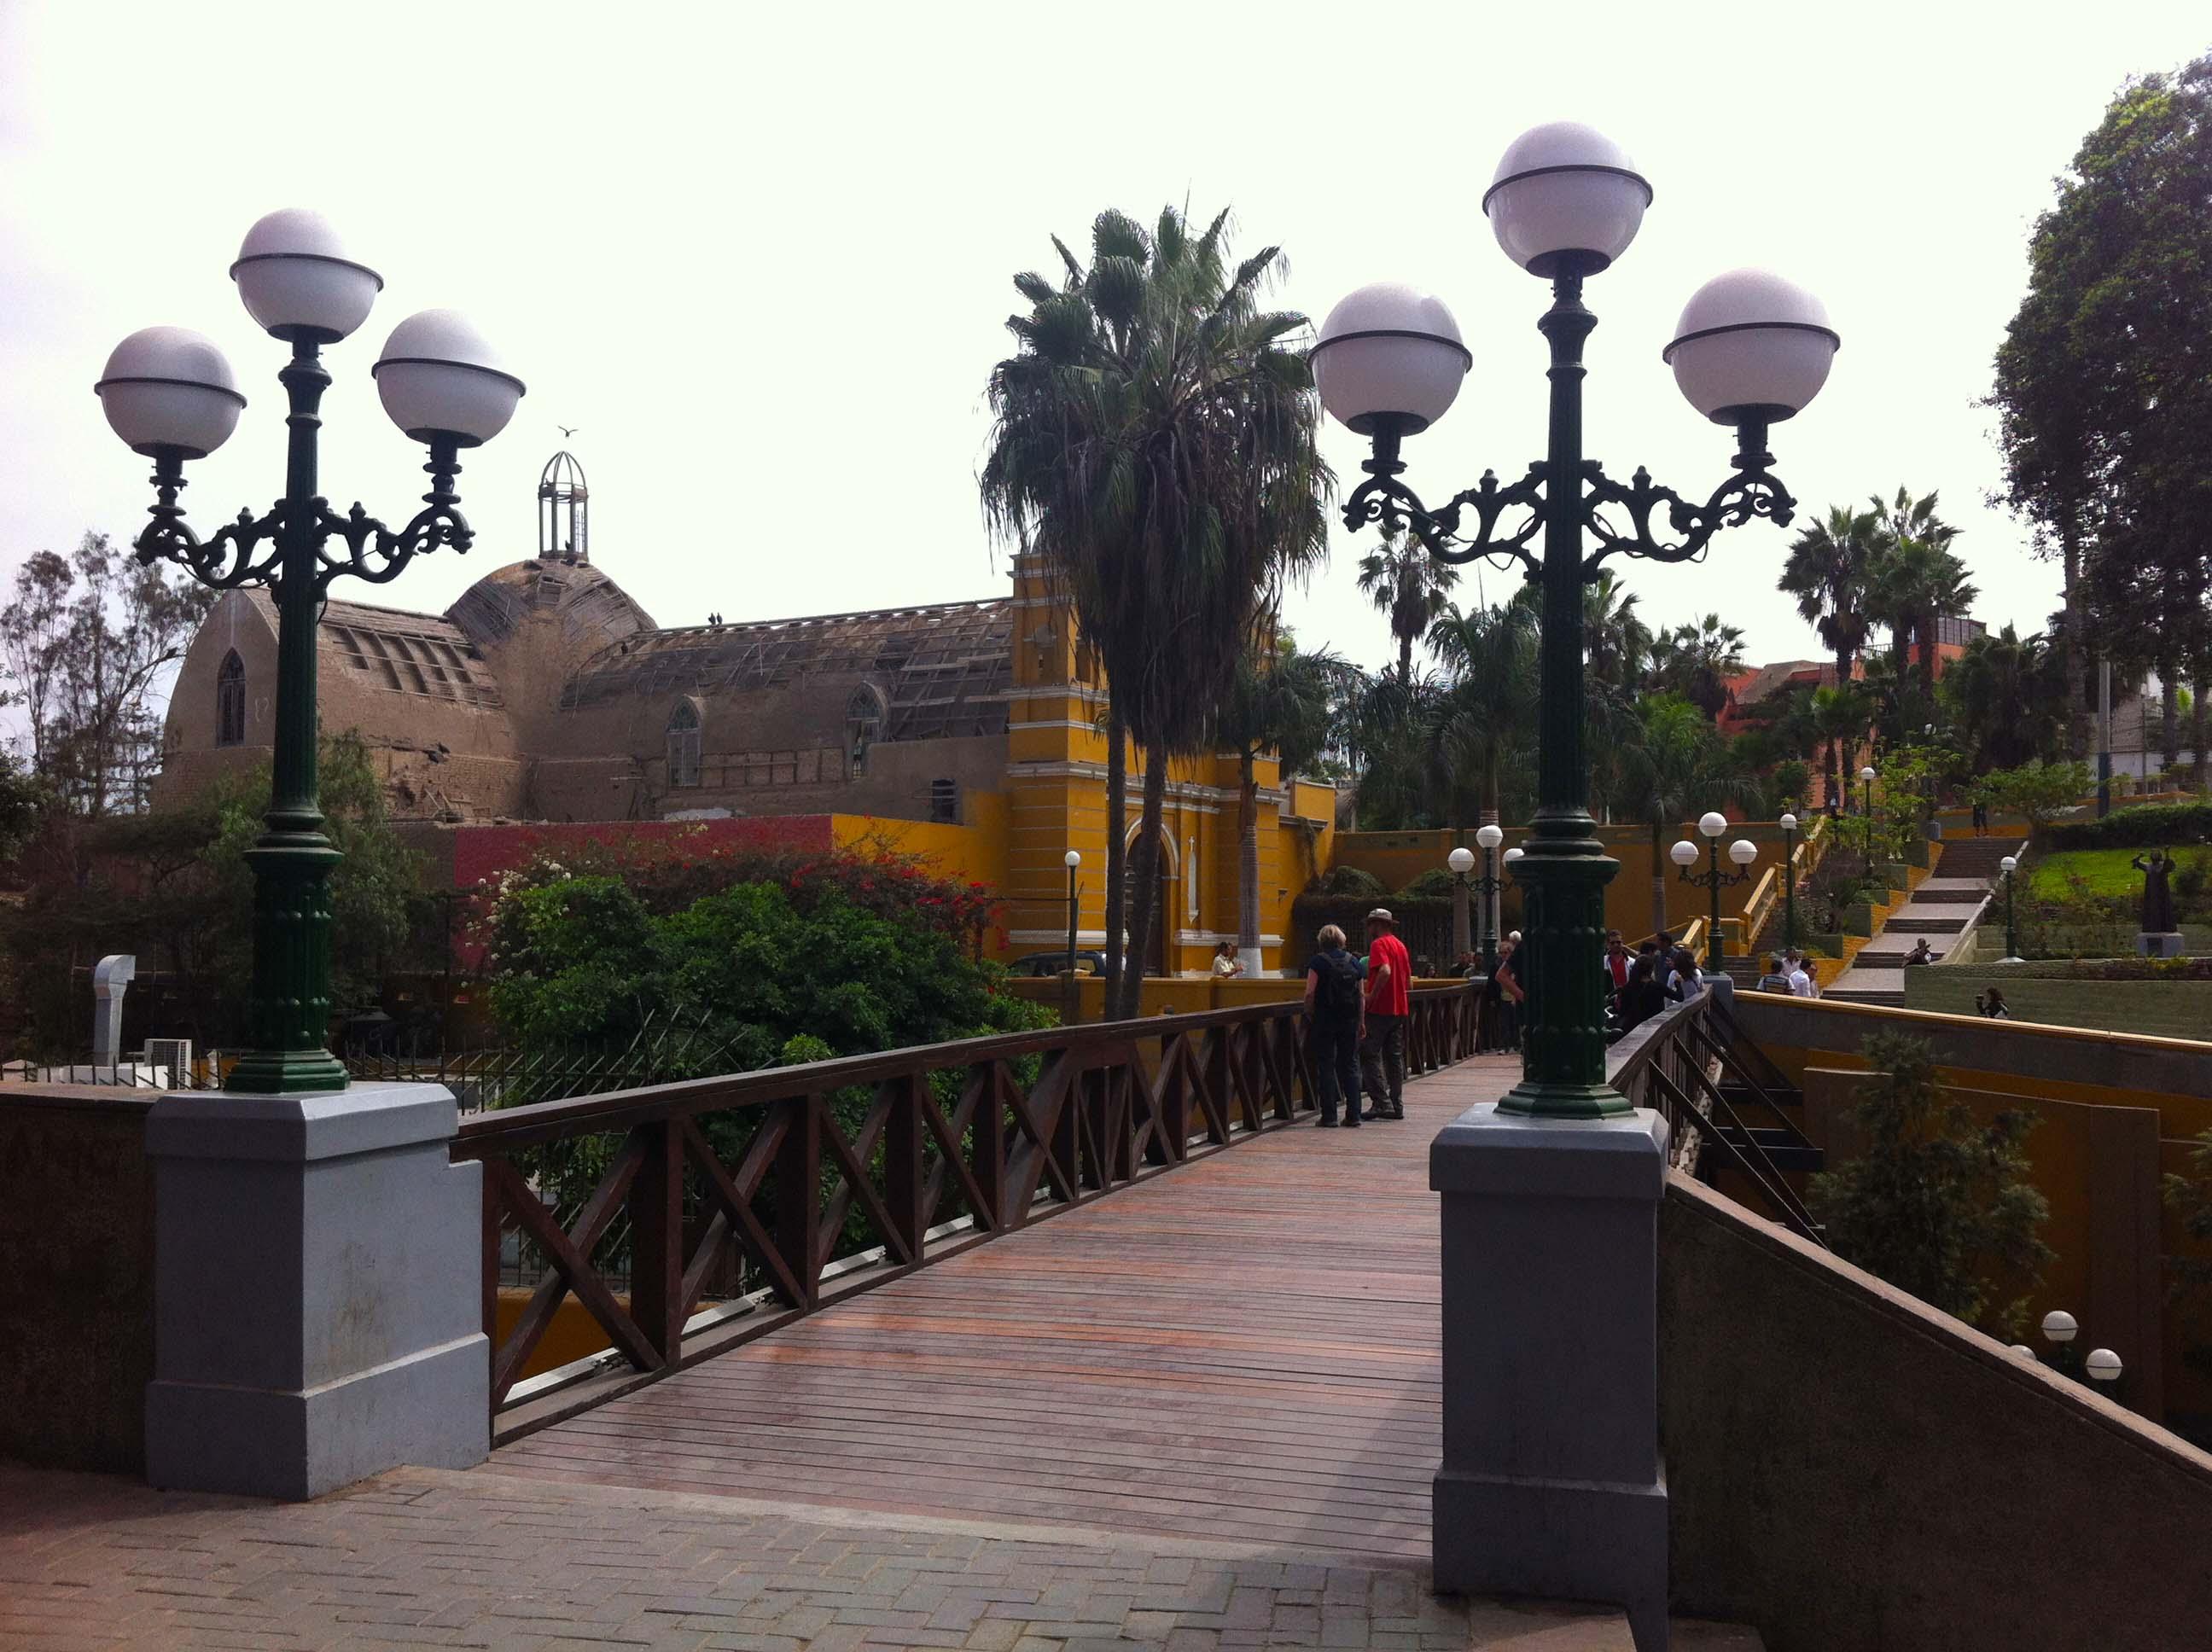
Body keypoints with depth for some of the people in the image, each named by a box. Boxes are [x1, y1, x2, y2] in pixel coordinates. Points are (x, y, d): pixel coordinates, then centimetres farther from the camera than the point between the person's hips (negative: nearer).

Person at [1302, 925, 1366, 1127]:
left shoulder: (1318, 961, -5)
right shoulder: (1353, 961, 7)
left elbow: (1310, 993, -13)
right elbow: (1361, 996, 8)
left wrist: (1310, 1016, -2)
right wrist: (1361, 1022, 14)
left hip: (1324, 1020, -4)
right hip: (1350, 1021, 4)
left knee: (1326, 1067, 2)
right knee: (1350, 1066, 11)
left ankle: (1329, 1116, 1)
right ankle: (1353, 1114, 10)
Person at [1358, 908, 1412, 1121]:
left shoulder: (1379, 944, -10)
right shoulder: (1400, 945, 17)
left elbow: (1385, 971, -27)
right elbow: (1409, 981, 19)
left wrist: (1372, 996, -20)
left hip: (1380, 1010, -9)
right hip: (1399, 1009, 9)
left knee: (1369, 1055, -5)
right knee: (1395, 1056, 11)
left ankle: (1382, 1102, -11)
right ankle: (1397, 1105, 12)